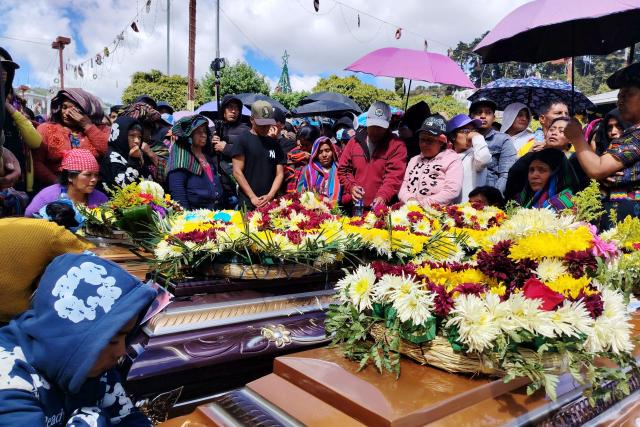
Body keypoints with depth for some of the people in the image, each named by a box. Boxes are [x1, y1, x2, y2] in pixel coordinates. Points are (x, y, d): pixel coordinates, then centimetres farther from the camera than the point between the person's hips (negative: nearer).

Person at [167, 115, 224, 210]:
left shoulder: (207, 156, 18)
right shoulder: (181, 154, -6)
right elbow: (176, 188, -14)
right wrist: (186, 213, -20)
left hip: (215, 210, 7)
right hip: (195, 212, -7)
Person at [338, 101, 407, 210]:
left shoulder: (397, 145, -3)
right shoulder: (354, 142, 9)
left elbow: (394, 176, -12)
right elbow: (343, 169, 11)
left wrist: (383, 196, -27)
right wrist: (351, 186, -6)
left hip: (381, 207, -3)